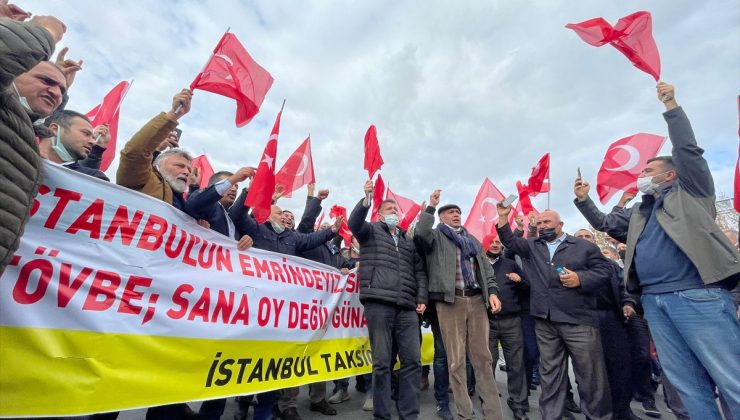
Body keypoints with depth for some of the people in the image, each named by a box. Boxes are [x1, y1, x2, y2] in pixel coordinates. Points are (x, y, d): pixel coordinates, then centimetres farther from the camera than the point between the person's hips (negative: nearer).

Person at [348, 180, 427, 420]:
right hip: (379, 304, -4)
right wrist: (366, 199, -22)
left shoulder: (408, 241, 24)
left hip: (407, 307, 4)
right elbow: (354, 223, -9)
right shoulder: (372, 231, 13)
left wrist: (421, 298, 6)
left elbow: (419, 271, 19)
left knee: (412, 360, 3)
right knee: (382, 362, 1)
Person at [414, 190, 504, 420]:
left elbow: (486, 268, 18)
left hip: (476, 300, 5)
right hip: (450, 301, -4)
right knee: (456, 360, 2)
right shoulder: (436, 235, 7)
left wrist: (492, 292, 3)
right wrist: (431, 206, -10)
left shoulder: (472, 239, 22)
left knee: (483, 358, 9)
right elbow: (421, 232, -17)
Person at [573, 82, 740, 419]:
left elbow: (687, 149, -2)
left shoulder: (690, 191, 8)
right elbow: (604, 223, 26)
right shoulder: (639, 212, 23)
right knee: (687, 384, 11)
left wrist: (671, 106, -2)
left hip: (698, 295, -6)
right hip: (654, 301, 6)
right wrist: (583, 200, 14)